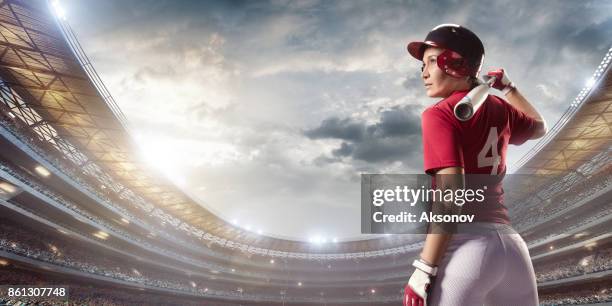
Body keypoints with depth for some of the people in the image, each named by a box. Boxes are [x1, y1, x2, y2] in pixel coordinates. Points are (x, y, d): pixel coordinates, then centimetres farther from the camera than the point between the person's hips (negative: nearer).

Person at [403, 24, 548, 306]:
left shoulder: (439, 114, -5)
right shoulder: (500, 109, 14)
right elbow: (539, 127, 38)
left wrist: (423, 270, -17)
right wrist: (508, 87, 43)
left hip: (466, 244, -7)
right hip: (511, 245, 8)